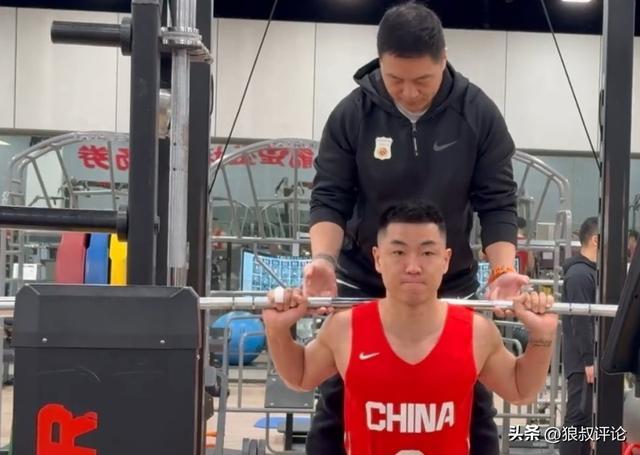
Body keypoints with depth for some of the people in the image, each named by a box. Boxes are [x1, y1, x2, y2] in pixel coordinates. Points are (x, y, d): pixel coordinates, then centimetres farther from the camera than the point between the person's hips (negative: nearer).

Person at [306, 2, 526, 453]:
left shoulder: (479, 114, -9)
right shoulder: (352, 114, -9)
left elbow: (497, 203, -7)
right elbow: (330, 198, -8)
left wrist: (503, 270, -22)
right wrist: (323, 258, -26)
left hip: (451, 285, 0)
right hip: (362, 283, 0)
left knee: (473, 403, 5)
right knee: (337, 403, 4)